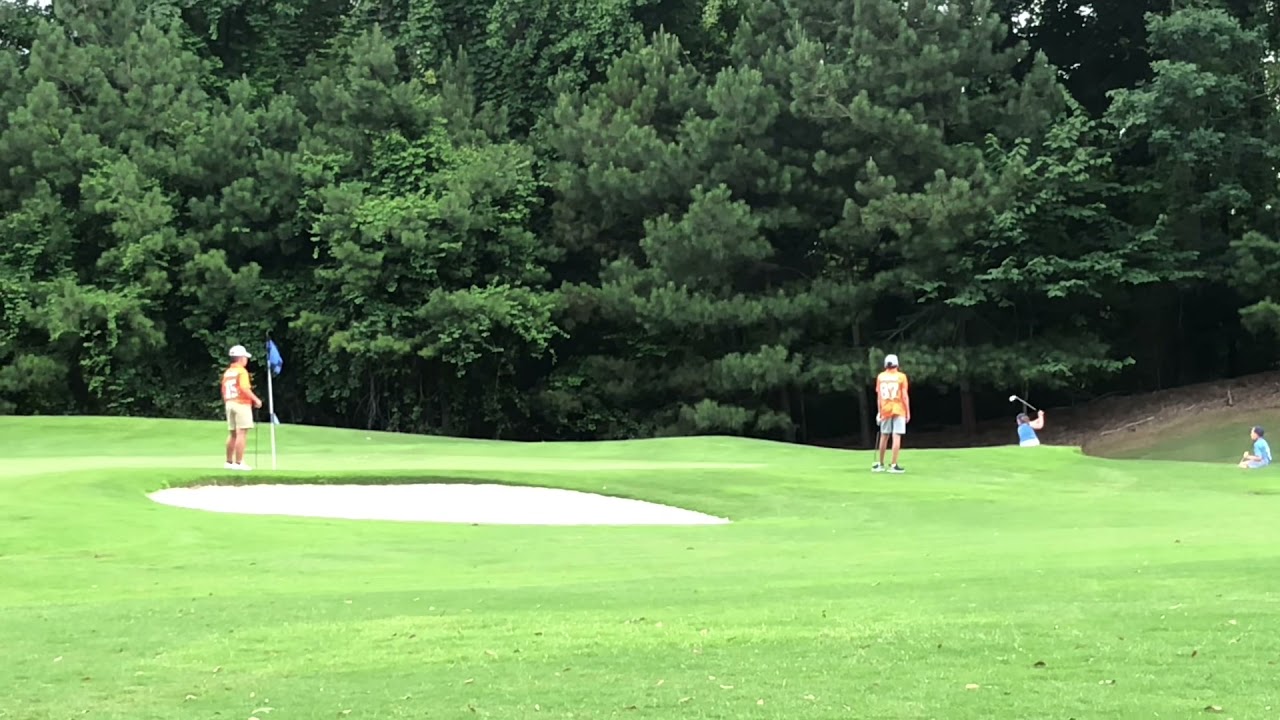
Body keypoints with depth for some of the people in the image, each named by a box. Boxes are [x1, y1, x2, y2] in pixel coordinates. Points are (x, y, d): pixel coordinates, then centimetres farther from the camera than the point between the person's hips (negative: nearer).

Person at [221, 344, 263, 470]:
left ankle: (229, 462, 17)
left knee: (233, 434, 14)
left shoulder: (227, 373, 13)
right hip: (241, 403, -8)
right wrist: (256, 399, -14)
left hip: (230, 404, 8)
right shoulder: (242, 371, -11)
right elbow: (244, 388, -21)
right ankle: (239, 463, -11)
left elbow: (224, 391, 14)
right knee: (241, 433, -8)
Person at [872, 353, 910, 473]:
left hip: (885, 410, 3)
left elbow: (879, 396, 4)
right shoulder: (901, 376, -5)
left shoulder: (880, 377, 4)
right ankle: (894, 465, -9)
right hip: (898, 410, -3)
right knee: (897, 437, -5)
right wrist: (908, 412, -1)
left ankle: (881, 464, 19)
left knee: (884, 437, 13)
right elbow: (905, 396, -7)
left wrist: (879, 412, 9)